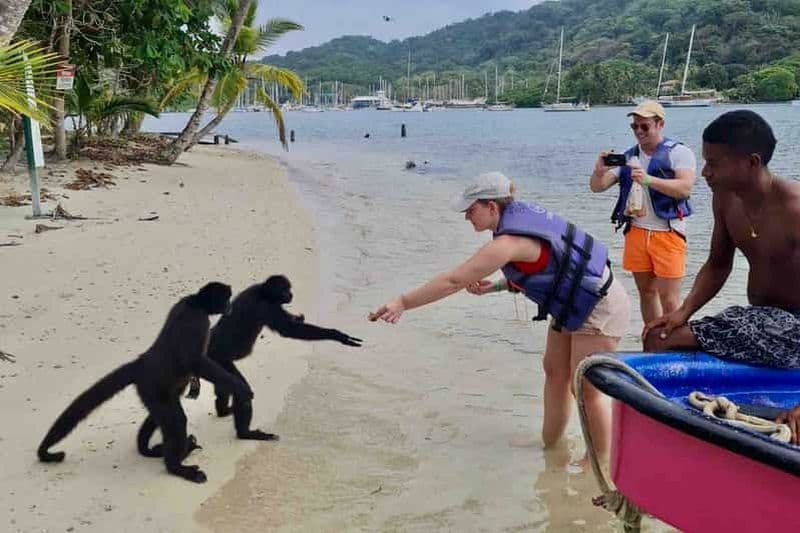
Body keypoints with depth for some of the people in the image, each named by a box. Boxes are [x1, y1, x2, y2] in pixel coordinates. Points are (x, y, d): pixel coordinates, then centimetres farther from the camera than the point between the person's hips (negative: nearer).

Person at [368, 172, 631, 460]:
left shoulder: (509, 241, -28)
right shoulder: (520, 212, 0)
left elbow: (453, 280, -29)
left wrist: (402, 302, -25)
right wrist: (494, 286, 1)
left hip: (597, 307, -10)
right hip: (573, 304, 10)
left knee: (587, 390, 0)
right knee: (554, 371, 17)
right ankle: (549, 443, 31)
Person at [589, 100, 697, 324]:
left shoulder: (679, 152, -3)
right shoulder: (628, 157, 11)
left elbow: (685, 188, -18)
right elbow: (597, 187, 6)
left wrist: (648, 180, -30)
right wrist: (600, 171, -17)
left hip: (668, 234, -5)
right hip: (636, 232, 5)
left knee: (669, 299, -6)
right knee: (646, 292, 12)